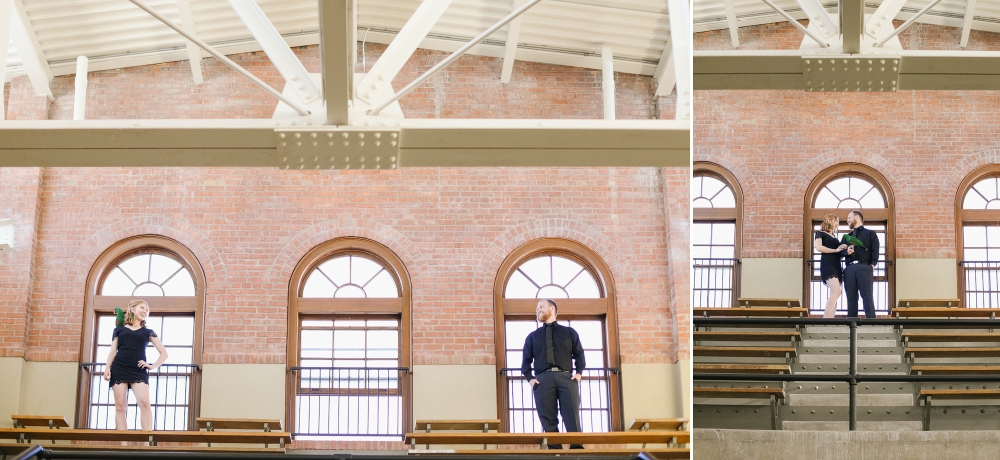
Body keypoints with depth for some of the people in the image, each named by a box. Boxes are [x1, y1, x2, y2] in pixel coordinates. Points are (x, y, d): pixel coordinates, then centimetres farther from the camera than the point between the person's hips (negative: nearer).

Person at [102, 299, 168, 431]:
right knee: (120, 406, -5)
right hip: (119, 370, 0)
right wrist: (107, 368, -2)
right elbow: (113, 351, 12)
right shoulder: (119, 329, 16)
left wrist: (152, 366, 3)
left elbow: (164, 353, 16)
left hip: (139, 371, 0)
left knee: (144, 403, -18)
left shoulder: (148, 332, 16)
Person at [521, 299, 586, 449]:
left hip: (566, 377, -1)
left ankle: (577, 449, -17)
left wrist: (579, 373, 0)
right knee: (548, 420, -6)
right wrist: (529, 378, 2)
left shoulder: (569, 332, 20)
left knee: (572, 417, -13)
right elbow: (526, 360, 18)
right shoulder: (532, 336, 22)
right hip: (543, 379, 1)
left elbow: (579, 354, 16)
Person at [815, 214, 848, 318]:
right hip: (827, 265, -8)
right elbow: (819, 247, -11)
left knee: (834, 295, 0)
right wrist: (836, 250, -7)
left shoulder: (834, 237, 25)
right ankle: (825, 320, -28)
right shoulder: (821, 233, 5)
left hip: (836, 266, 8)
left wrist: (843, 249, 1)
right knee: (836, 292, -24)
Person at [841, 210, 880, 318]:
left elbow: (875, 251, 2)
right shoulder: (847, 237, 28)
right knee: (851, 297, 1)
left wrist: (872, 265, -11)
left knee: (867, 297, -10)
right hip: (849, 268, 4)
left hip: (864, 267, -4)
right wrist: (847, 251, -6)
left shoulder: (870, 234, 15)